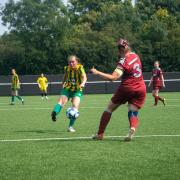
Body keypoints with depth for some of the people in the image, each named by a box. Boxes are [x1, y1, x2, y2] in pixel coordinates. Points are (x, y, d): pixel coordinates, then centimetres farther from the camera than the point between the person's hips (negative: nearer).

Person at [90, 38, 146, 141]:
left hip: (127, 88, -5)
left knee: (109, 109, 11)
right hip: (141, 89, 5)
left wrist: (97, 73, -18)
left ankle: (100, 134, 14)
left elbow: (113, 77, -23)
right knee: (133, 112, 2)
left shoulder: (124, 61, -15)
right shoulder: (135, 56, 4)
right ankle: (132, 129, -32)